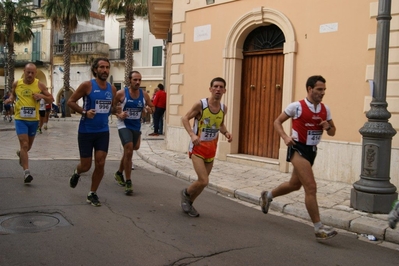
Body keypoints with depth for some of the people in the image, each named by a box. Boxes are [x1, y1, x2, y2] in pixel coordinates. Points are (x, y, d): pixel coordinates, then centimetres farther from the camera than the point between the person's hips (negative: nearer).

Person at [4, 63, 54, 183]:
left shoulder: (39, 85, -4)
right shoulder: (16, 84, -1)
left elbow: (51, 99, 1)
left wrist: (42, 96, -19)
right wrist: (11, 99, -3)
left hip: (34, 120, 2)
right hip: (20, 119, -2)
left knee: (28, 145, 19)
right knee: (24, 144, -14)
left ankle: (20, 153, 55)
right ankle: (26, 172, -13)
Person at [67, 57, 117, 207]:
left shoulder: (112, 89, 4)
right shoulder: (87, 85, -11)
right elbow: (70, 101, -7)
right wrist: (84, 112, -21)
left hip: (103, 132, 4)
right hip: (86, 132, -3)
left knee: (100, 164, -2)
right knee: (86, 166, 4)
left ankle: (92, 194, 16)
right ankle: (76, 173, 42)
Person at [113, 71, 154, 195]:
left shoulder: (144, 94, -2)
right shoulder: (121, 93, -12)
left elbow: (152, 107, 10)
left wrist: (149, 109, -13)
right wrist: (118, 115, -18)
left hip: (136, 126, 5)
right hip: (124, 125, -5)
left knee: (128, 152, 20)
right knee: (129, 151, -18)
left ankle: (119, 173, 45)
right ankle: (128, 182, -9)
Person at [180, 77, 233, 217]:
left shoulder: (223, 108, 1)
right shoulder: (200, 104, -16)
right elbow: (185, 118, -8)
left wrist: (226, 133, -4)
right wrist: (192, 134, -23)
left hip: (211, 148, 6)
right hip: (198, 147, -6)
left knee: (203, 181, 14)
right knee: (204, 181, -15)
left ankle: (189, 203, 38)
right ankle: (186, 193, 16)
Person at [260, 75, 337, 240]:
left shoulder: (325, 109, 5)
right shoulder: (296, 106, -11)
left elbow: (332, 132, 13)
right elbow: (277, 122, -4)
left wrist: (328, 127, -10)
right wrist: (285, 137, -20)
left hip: (311, 151, 8)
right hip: (298, 149, -7)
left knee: (295, 185, 21)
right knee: (311, 187, -15)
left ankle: (268, 195, 46)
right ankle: (318, 228, -7)